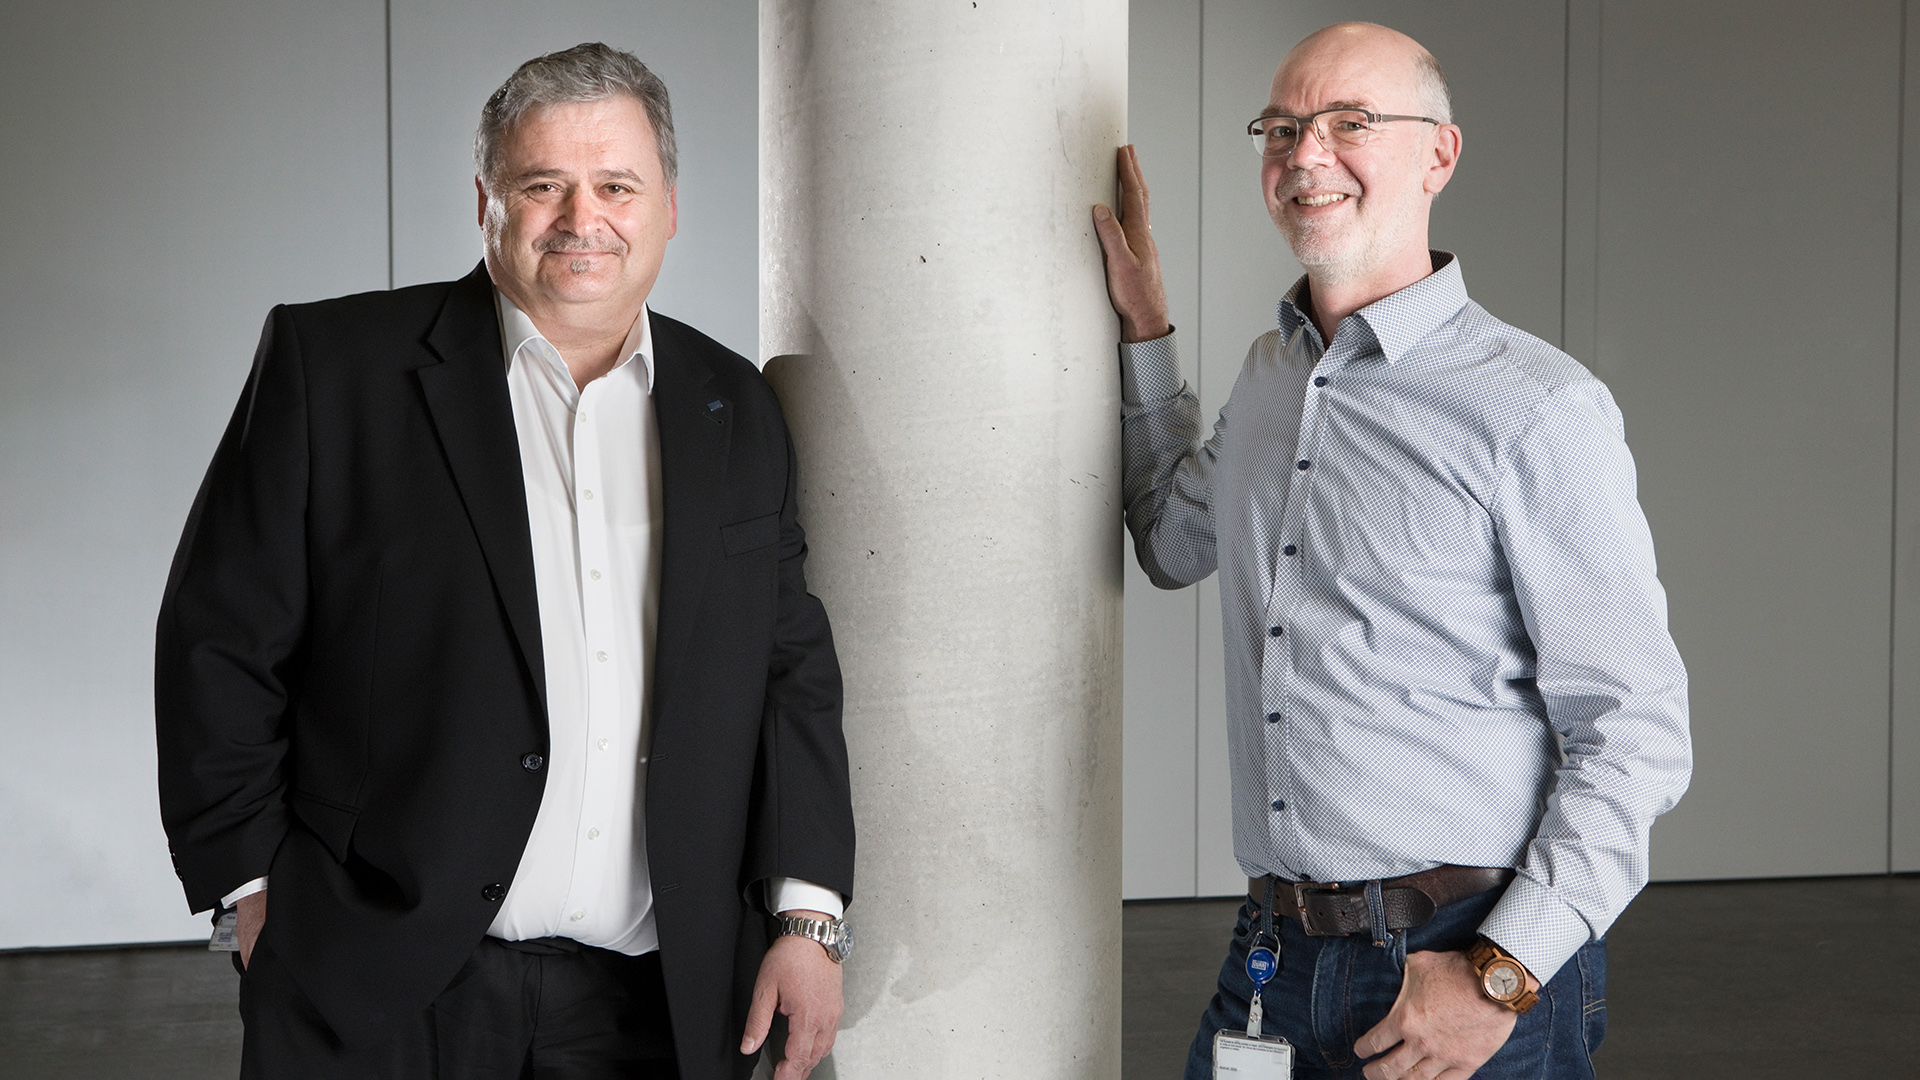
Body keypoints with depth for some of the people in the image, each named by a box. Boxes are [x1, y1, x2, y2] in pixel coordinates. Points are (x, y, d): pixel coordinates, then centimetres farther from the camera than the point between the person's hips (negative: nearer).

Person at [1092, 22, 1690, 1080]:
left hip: (1468, 954, -6)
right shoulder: (1266, 376, 9)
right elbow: (1173, 544, 27)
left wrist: (1503, 976, -16)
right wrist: (1143, 324, 19)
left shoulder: (1536, 408, -12)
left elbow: (1634, 733, -12)